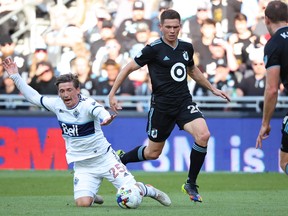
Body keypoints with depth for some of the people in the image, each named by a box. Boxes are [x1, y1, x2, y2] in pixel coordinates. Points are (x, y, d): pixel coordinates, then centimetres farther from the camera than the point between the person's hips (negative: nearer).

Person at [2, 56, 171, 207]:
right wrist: (15, 76, 2)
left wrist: (106, 118, -69)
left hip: (104, 157, -4)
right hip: (82, 166, 4)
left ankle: (150, 191, 26)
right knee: (83, 203, -16)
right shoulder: (57, 104, -5)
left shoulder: (87, 104, -21)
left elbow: (99, 111, -45)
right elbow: (33, 96, 8)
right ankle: (92, 195, 23)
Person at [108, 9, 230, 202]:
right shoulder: (154, 49, -10)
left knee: (203, 135, -22)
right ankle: (120, 159, 38)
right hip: (161, 105, -4)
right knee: (153, 152, 6)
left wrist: (213, 88, 27)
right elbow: (129, 68, -4)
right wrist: (112, 94, -9)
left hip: (184, 102, 4)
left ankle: (191, 184, -7)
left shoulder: (186, 47, 6)